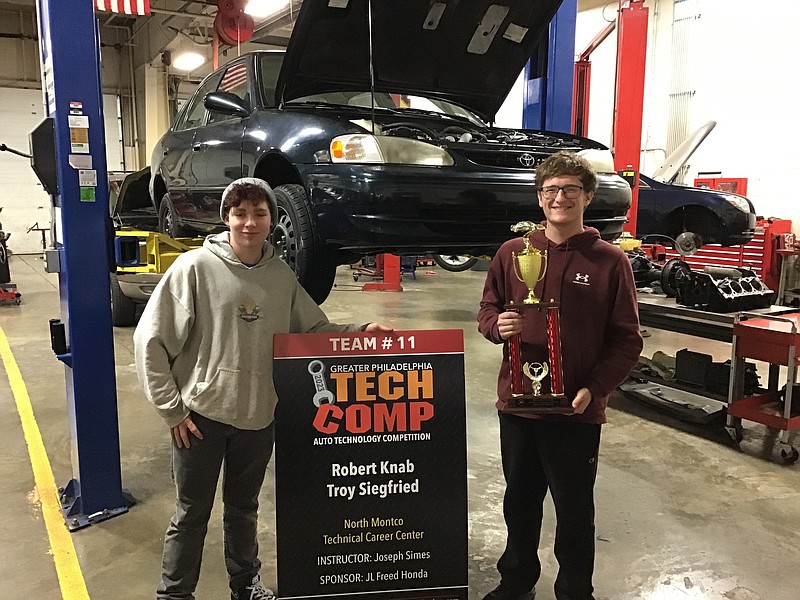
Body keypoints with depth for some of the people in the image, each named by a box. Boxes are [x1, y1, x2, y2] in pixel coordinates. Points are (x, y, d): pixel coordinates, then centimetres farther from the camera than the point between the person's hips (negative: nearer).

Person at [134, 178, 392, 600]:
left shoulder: (282, 275, 0)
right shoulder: (196, 267, -12)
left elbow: (313, 331, 8)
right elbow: (150, 340, -9)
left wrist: (358, 333, -9)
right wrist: (171, 409, -9)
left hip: (260, 415, 4)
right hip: (202, 414, -3)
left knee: (244, 507, 21)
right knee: (192, 513, 11)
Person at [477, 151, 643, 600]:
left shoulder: (610, 261, -6)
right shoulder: (513, 252, 2)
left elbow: (627, 339, -5)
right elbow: (487, 310, 10)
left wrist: (594, 388, -17)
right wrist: (498, 325, -13)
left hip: (577, 411, -3)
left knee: (575, 512, 12)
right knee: (520, 501, 20)